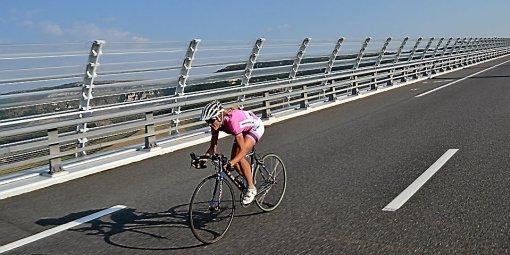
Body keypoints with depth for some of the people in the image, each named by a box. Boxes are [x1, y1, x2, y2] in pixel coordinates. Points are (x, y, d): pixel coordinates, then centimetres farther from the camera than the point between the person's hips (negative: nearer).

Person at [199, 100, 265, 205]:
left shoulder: (232, 121, -41)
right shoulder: (216, 123, -20)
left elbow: (242, 149, -41)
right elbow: (213, 147, -12)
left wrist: (231, 162, -54)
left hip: (255, 127, -7)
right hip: (244, 130, 8)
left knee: (240, 158, -23)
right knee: (234, 159, -4)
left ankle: (251, 188, -9)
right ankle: (250, 181, 18)